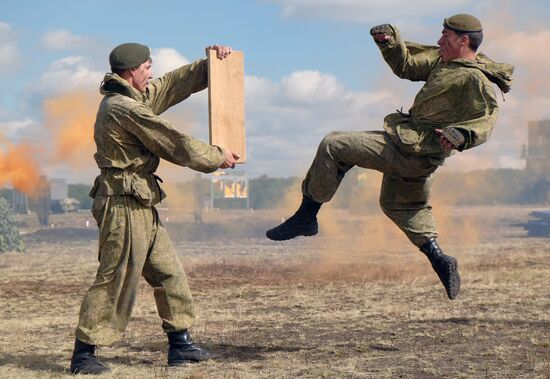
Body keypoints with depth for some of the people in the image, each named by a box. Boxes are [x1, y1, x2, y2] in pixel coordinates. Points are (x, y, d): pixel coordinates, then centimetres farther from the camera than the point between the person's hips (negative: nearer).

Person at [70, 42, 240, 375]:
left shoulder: (136, 98, 14)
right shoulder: (123, 108, -17)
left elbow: (176, 83, 24)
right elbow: (175, 144, -13)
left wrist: (210, 63, 14)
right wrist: (218, 158, -2)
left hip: (142, 208, 11)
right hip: (125, 206, -11)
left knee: (170, 273, 13)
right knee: (116, 281, -6)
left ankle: (180, 344, 20)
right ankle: (83, 355, 0)